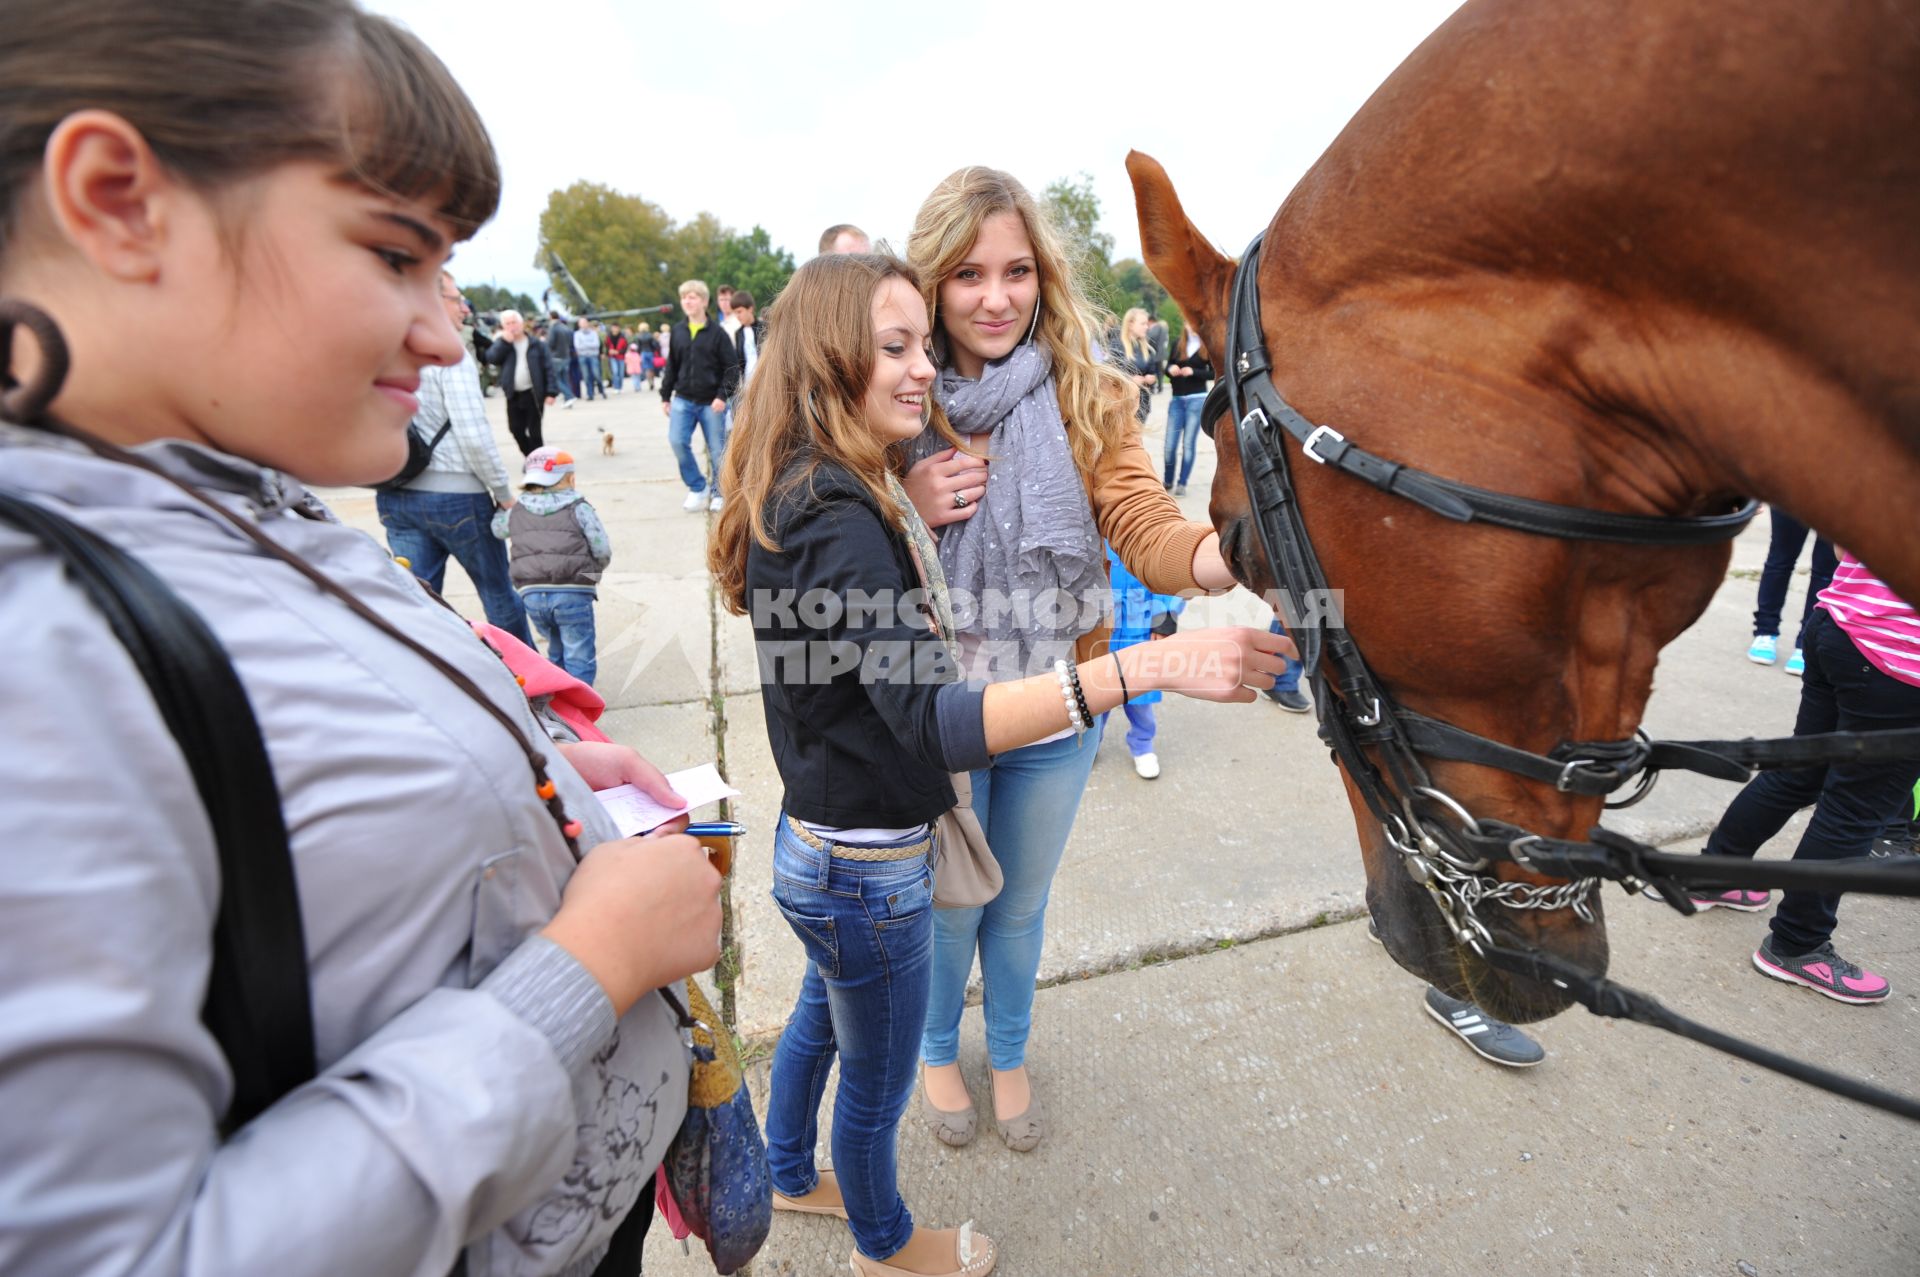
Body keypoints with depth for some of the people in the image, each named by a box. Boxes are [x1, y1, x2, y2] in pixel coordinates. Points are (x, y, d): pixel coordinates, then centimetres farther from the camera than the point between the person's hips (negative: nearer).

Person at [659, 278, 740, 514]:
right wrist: (665, 395, 11)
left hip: (711, 403, -3)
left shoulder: (717, 332, -5)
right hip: (683, 399, 3)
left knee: (717, 450, 3)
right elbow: (671, 366, 13)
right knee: (677, 441, -13)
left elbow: (731, 368, -6)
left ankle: (717, 493, 23)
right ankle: (698, 488, 5)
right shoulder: (678, 331, 7)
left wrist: (722, 396, -15)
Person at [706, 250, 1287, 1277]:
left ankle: (789, 1176, 60)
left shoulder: (810, 495, 2)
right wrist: (1147, 666, -46)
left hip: (816, 841, 9)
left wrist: (913, 512, 3)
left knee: (822, 1012, 33)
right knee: (877, 1083, 19)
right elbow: (935, 722, -39)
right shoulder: (840, 526, -29)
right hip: (867, 870, -9)